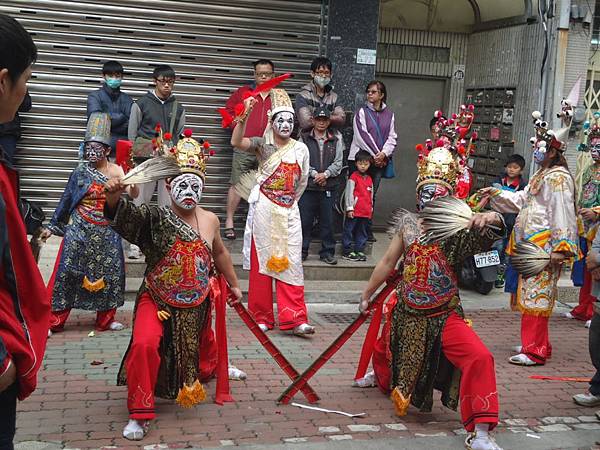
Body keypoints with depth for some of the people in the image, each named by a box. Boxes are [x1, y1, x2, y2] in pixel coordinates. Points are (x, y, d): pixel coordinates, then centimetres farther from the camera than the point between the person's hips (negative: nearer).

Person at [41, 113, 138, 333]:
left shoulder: (116, 171, -3)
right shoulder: (81, 171, -2)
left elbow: (133, 194, -14)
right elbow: (66, 199, 3)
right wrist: (52, 226, 4)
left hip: (106, 231, 1)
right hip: (80, 229, -1)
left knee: (108, 271, 6)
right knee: (67, 270, -2)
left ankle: (105, 319, 22)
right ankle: (53, 320, 6)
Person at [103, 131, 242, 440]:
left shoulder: (210, 220, -4)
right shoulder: (154, 218, -17)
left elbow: (220, 254, 14)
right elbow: (123, 214, -37)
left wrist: (234, 285, 25)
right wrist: (113, 195, -60)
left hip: (197, 304, 4)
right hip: (157, 300, -4)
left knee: (200, 347, 26)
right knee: (145, 344, -28)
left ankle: (215, 369, 65)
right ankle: (139, 414, -13)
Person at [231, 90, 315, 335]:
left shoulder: (301, 149, 6)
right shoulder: (262, 145, -2)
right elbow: (236, 142, -21)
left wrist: (290, 200, 12)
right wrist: (244, 115, -30)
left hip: (289, 212, 2)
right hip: (264, 211, -2)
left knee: (290, 263, -1)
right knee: (262, 260, 3)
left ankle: (294, 318, -2)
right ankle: (262, 317, 11)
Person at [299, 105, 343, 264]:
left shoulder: (336, 140, 11)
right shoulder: (304, 138, 6)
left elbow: (338, 163, 4)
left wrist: (325, 174, -12)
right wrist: (314, 174, -13)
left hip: (329, 187, 1)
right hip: (308, 185, -1)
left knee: (327, 221, 5)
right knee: (305, 220, 0)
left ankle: (327, 252, 14)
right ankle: (302, 250, 11)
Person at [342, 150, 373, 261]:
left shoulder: (369, 179, 13)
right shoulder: (353, 177, -6)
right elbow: (348, 193, -9)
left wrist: (371, 208, 18)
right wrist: (349, 208, -12)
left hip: (366, 212, 6)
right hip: (354, 211, -6)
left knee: (362, 233, 11)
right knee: (349, 231, 0)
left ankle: (359, 251, 19)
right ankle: (348, 251, 6)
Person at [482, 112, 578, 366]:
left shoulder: (558, 179, -14)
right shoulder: (541, 176, 19)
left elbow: (563, 215, -20)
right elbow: (521, 200, 28)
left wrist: (559, 248, -24)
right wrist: (496, 194, 20)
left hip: (545, 248, -10)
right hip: (531, 246, 10)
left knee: (536, 296, -7)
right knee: (529, 294, 14)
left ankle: (535, 351, -2)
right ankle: (534, 343, 24)